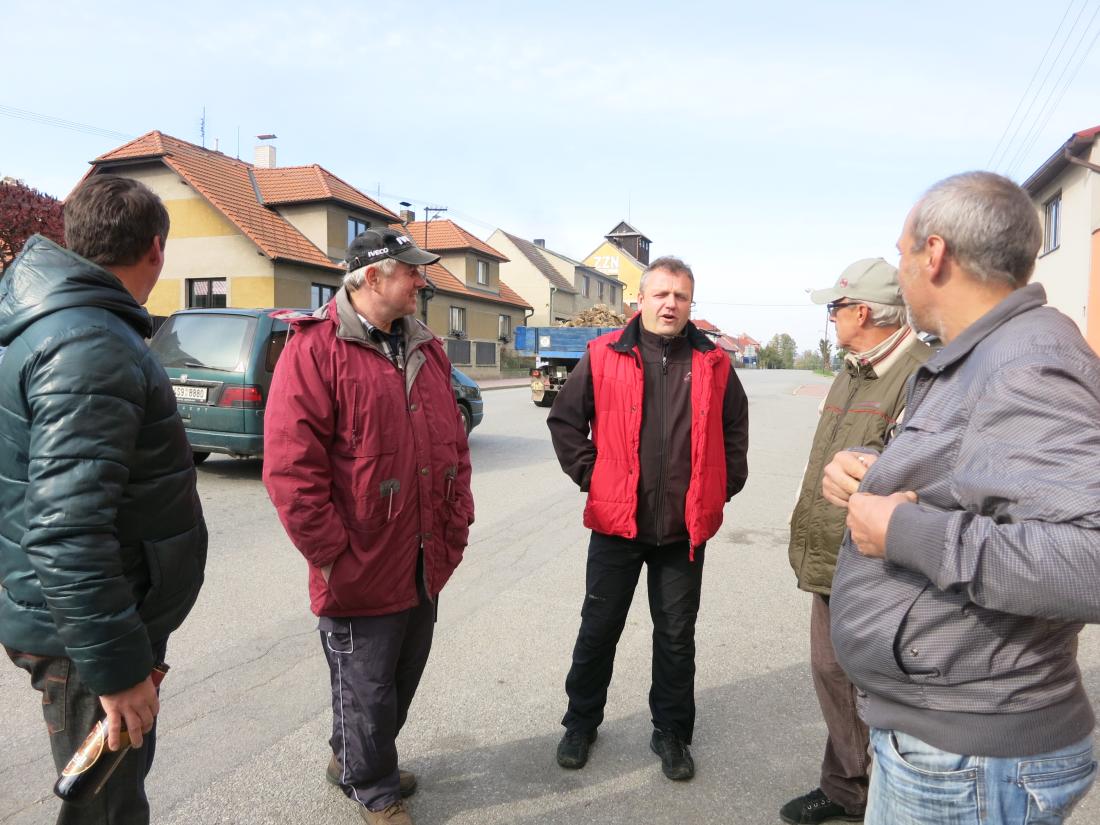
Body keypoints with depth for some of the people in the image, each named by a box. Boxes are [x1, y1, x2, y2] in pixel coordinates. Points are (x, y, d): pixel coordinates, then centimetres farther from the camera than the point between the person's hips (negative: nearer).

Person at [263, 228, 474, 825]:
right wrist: (331, 553, -17)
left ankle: (353, 761, 47)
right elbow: (290, 466, -19)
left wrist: (456, 527, 9)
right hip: (362, 571, -7)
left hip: (426, 567, 7)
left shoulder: (426, 350, 9)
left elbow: (454, 445, 13)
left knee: (403, 677, 22)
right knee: (366, 688, 12)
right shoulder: (316, 349, -14)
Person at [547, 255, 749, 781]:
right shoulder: (605, 355, -2)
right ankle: (581, 722, 34)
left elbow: (735, 429, 16)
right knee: (598, 629, 13)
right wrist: (588, 473, -2)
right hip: (616, 521, -1)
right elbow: (565, 418, 4)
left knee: (676, 636, 14)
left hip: (685, 529, 2)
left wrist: (724, 485, 9)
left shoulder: (712, 363, 4)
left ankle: (671, 732, 33)